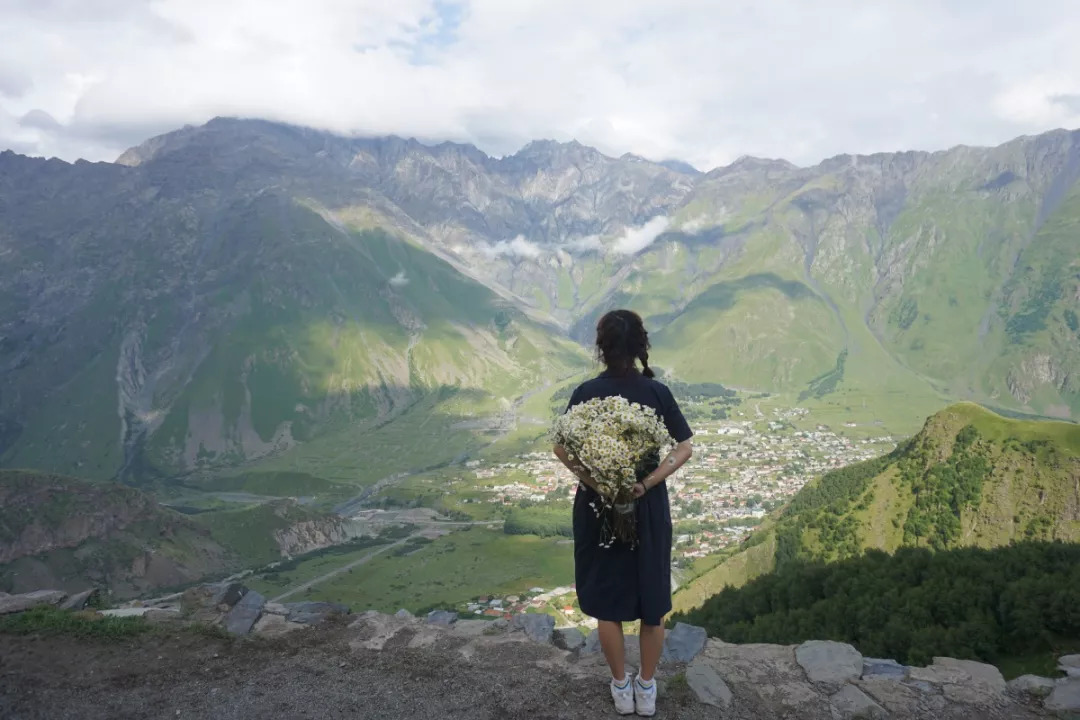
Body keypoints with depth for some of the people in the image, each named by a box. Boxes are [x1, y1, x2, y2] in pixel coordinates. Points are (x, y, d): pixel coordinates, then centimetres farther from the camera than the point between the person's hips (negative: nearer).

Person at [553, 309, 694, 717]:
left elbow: (562, 448, -11)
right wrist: (648, 482, -16)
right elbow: (685, 448, -11)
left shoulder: (586, 393, -9)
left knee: (606, 600, 15)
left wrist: (588, 478, -14)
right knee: (652, 598, 16)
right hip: (648, 506, 1)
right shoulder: (657, 392, -8)